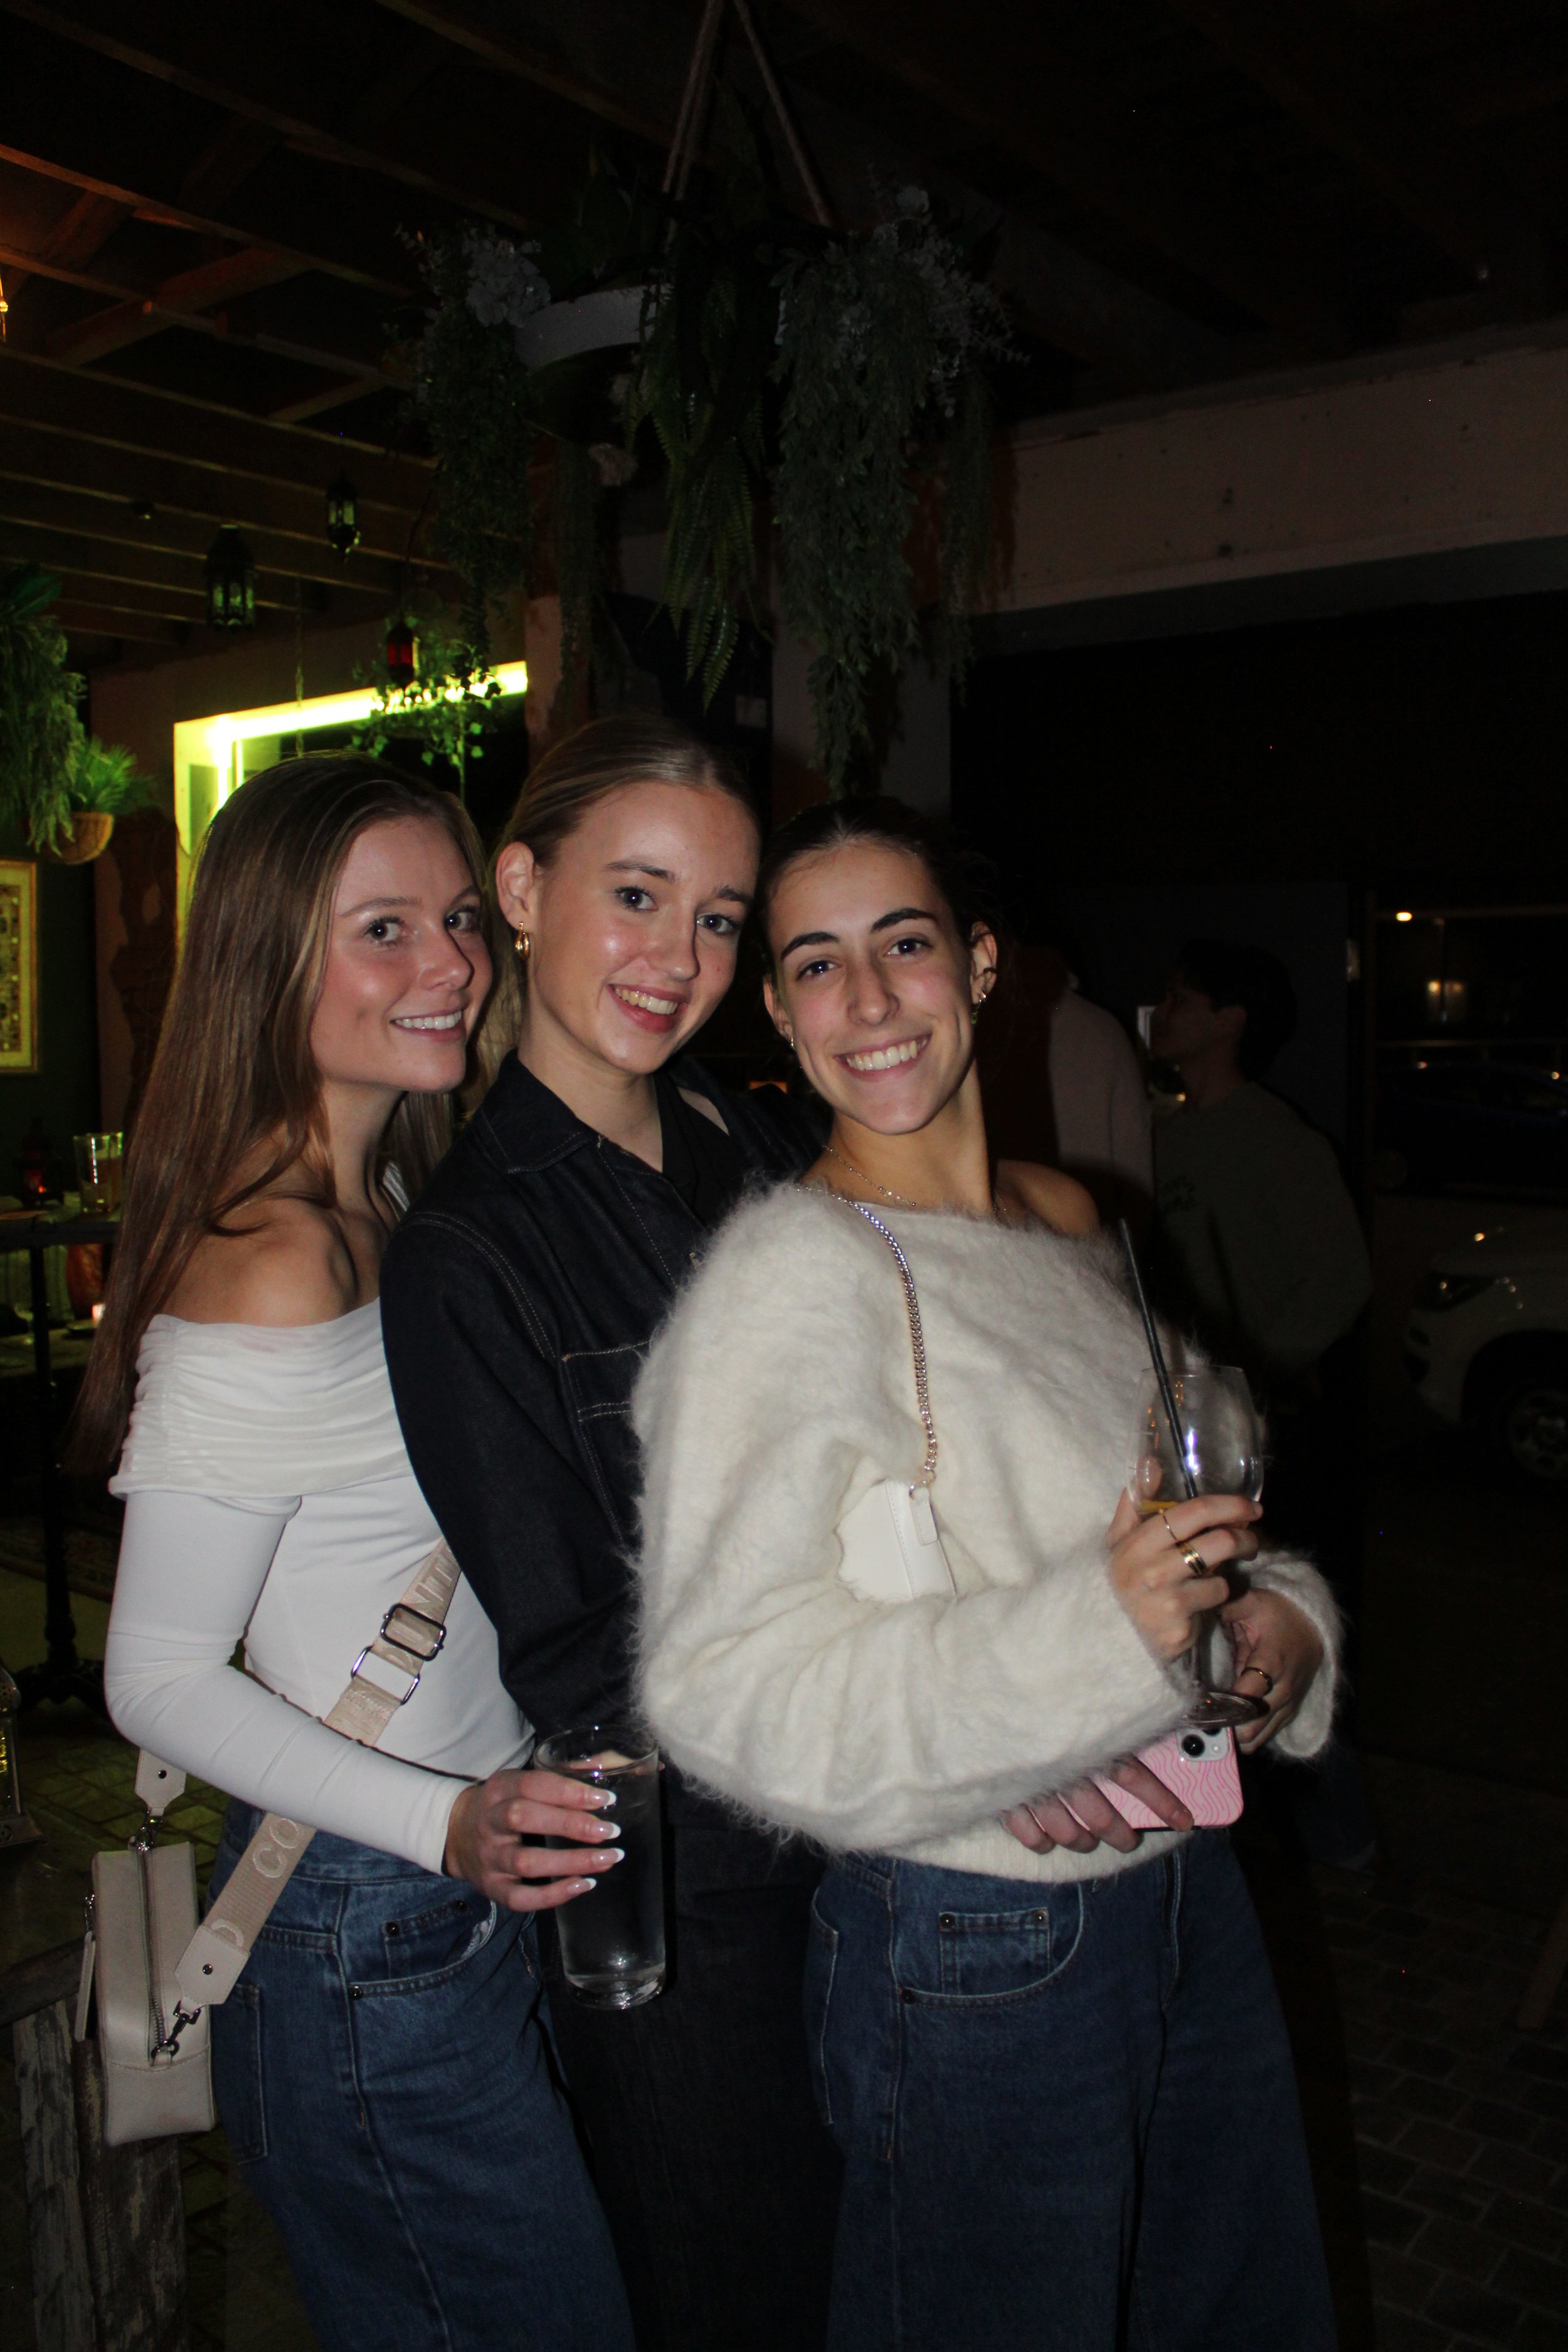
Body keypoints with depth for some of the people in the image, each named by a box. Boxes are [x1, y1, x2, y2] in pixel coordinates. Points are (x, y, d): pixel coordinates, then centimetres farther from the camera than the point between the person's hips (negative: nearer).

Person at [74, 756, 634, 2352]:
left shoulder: (399, 1204, 4)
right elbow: (157, 1679, -19)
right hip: (364, 1938, -8)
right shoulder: (267, 1277, -23)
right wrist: (448, 1826, -27)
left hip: (480, 1883, 8)